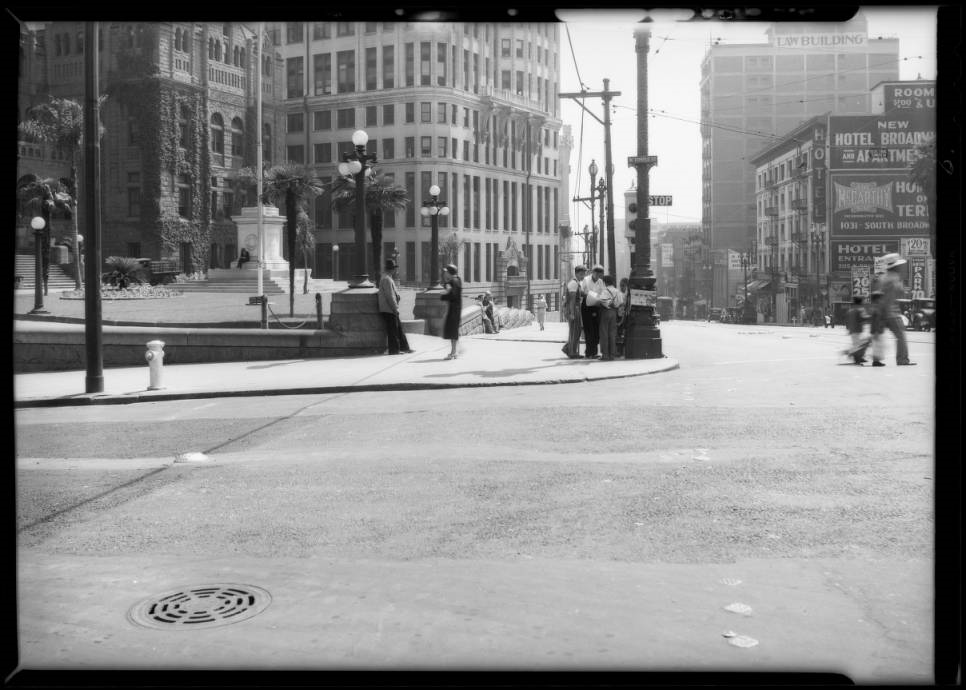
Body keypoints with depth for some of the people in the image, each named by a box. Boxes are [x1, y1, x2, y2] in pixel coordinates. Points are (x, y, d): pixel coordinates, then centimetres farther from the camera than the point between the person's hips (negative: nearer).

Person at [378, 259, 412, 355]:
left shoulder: (388, 278, 17)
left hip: (392, 309, 10)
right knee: (393, 330, -4)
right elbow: (389, 296, -21)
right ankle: (394, 350, 2)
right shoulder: (386, 279, -16)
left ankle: (404, 347, 19)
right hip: (388, 310, -10)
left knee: (399, 328, 13)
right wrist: (395, 308, -18)